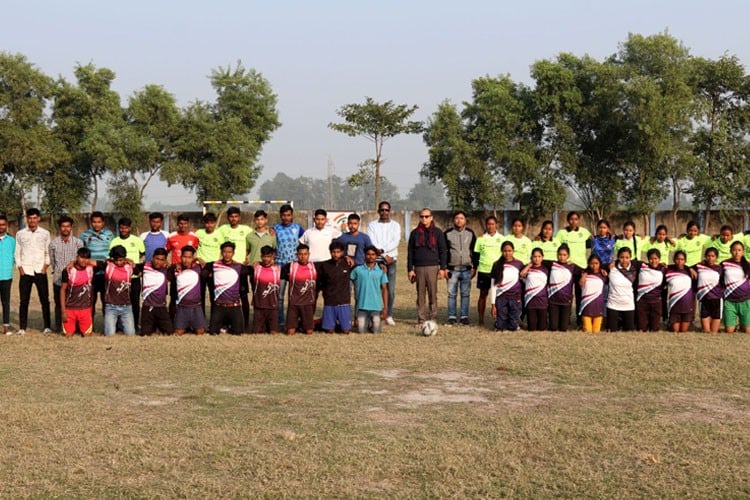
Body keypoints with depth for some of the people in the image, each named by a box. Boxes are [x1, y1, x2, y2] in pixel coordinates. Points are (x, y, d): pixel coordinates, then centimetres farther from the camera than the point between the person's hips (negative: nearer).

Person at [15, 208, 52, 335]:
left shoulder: (45, 233, 6)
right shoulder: (20, 234, 7)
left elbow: (48, 253, 8)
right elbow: (17, 253, 9)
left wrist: (45, 266, -4)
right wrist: (20, 268, -1)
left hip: (40, 271, 0)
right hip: (25, 271, 0)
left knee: (45, 299, -2)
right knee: (24, 300, 0)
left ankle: (47, 327, 2)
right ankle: (22, 328, 3)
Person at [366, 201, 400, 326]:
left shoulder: (395, 225, 10)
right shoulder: (372, 225, 8)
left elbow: (395, 242, -4)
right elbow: (372, 243, -2)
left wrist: (382, 250, -17)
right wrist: (385, 256, -10)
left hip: (391, 260, 1)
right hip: (376, 260, -1)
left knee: (391, 290, -4)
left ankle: (389, 316, 2)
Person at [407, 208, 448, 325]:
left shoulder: (437, 232, 5)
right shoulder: (415, 233, 9)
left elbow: (443, 251, 4)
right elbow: (410, 252, 10)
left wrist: (442, 268, -3)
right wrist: (410, 269, 3)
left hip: (433, 267, -1)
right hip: (419, 268, 2)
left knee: (433, 294, -2)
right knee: (420, 295, 3)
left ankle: (433, 318, 4)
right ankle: (421, 319, 7)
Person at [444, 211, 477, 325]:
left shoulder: (470, 233, 8)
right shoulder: (448, 233, 3)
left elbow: (475, 251, 12)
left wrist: (474, 267, 7)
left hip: (466, 269, 1)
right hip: (452, 269, -1)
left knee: (465, 294, 2)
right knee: (452, 294, 0)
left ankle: (464, 316, 8)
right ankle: (452, 317, 6)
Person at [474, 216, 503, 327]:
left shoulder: (501, 239, 6)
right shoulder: (481, 238, 5)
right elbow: (476, 254, 8)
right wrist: (474, 268, 4)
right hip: (483, 270, 0)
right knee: (483, 294, 4)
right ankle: (481, 320, 9)